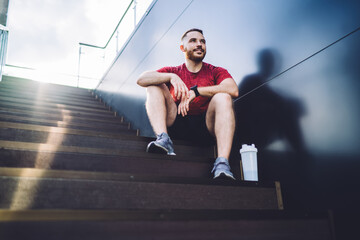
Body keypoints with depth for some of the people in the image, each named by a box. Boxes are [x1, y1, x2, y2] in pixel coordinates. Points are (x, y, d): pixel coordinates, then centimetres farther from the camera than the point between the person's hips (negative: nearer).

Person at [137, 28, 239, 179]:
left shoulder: (216, 72, 12)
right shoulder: (172, 71, 17)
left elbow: (233, 90, -11)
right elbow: (141, 79, 0)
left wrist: (195, 91, -15)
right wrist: (171, 77, -16)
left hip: (206, 127, -1)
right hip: (176, 125, 2)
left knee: (223, 97, -26)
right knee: (154, 85, -6)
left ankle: (222, 164, -38)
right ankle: (163, 139, -29)